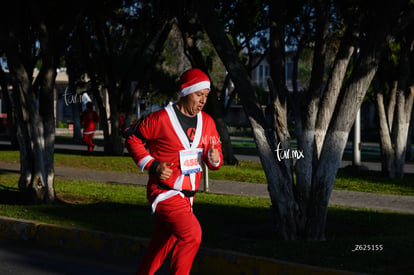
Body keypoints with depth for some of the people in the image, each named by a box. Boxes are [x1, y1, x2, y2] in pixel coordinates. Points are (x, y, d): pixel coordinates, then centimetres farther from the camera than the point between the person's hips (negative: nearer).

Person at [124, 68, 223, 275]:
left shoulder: (207, 122, 6)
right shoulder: (161, 119, -13)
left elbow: (216, 153, 12)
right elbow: (132, 138, -3)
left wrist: (215, 159, -14)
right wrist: (153, 165, -13)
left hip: (187, 195, 7)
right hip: (165, 193, -7)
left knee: (161, 246, 14)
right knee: (192, 233, -21)